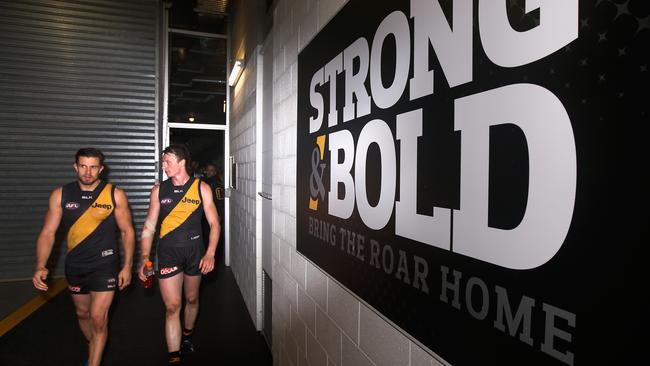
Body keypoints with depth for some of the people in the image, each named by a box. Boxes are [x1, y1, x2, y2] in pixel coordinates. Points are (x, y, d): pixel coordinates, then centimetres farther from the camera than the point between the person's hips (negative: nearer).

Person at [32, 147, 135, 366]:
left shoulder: (115, 195, -9)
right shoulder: (60, 195, -3)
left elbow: (127, 231, -4)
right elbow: (48, 233, -1)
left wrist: (127, 266, -7)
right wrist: (40, 267, -13)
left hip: (105, 264, -3)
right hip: (75, 266, 4)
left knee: (98, 317, -8)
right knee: (82, 313, 20)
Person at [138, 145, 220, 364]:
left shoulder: (201, 188, -3)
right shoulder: (158, 190, 2)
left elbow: (214, 224, -3)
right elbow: (149, 226, 5)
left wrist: (210, 254, -14)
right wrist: (145, 258, -2)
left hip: (195, 251, 0)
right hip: (168, 253, 0)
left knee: (192, 299, 17)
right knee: (172, 306, -4)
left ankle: (186, 338, 42)